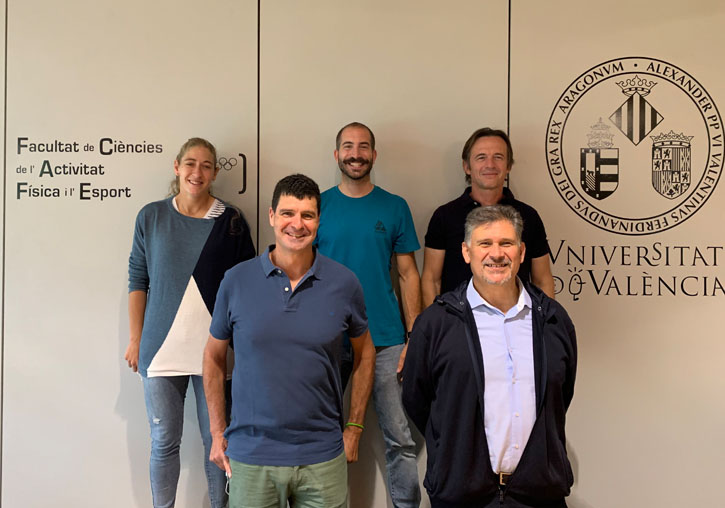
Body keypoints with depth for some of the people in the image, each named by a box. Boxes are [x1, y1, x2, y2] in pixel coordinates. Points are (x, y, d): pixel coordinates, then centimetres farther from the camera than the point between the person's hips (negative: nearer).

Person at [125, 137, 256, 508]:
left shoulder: (231, 221, 1)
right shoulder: (151, 217, 4)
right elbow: (138, 280, 8)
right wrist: (135, 339, 4)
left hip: (215, 348, -1)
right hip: (162, 348, 1)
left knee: (217, 439, 8)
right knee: (164, 441, 9)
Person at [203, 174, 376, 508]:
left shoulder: (344, 283, -3)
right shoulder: (237, 281, -3)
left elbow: (364, 354, 9)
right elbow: (214, 357, 7)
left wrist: (354, 428, 6)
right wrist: (217, 433, 5)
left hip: (323, 458, 0)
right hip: (250, 457, 0)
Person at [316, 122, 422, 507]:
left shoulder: (394, 207, 4)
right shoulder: (318, 205, 3)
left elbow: (408, 274, 4)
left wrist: (415, 338, -3)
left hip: (385, 341, 0)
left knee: (400, 438, 4)